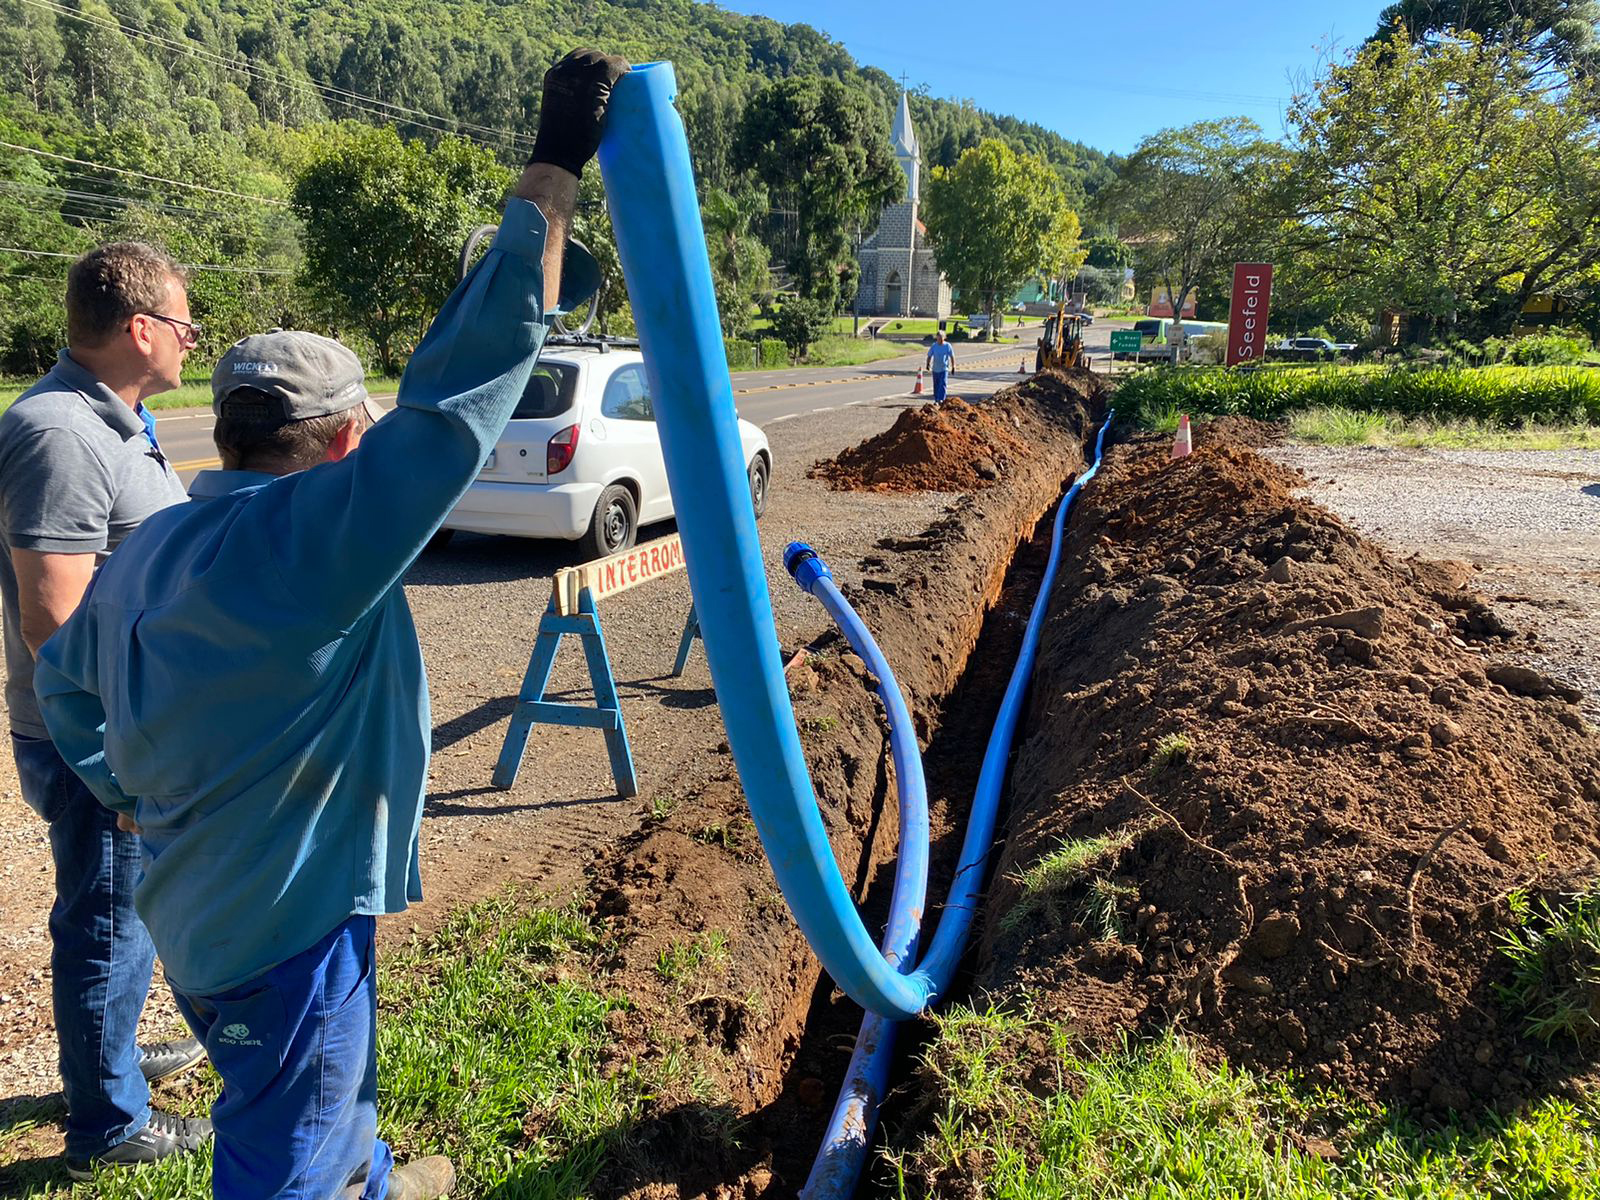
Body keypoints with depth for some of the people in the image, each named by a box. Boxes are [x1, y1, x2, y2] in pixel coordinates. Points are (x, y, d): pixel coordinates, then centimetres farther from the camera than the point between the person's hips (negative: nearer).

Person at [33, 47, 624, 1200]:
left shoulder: (153, 545, 1)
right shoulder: (306, 539, -28)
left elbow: (66, 684, 15)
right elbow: (460, 384, -34)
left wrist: (134, 795, 27)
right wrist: (554, 171, -31)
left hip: (203, 903, 9)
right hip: (285, 925, -9)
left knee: (324, 1088, 33)